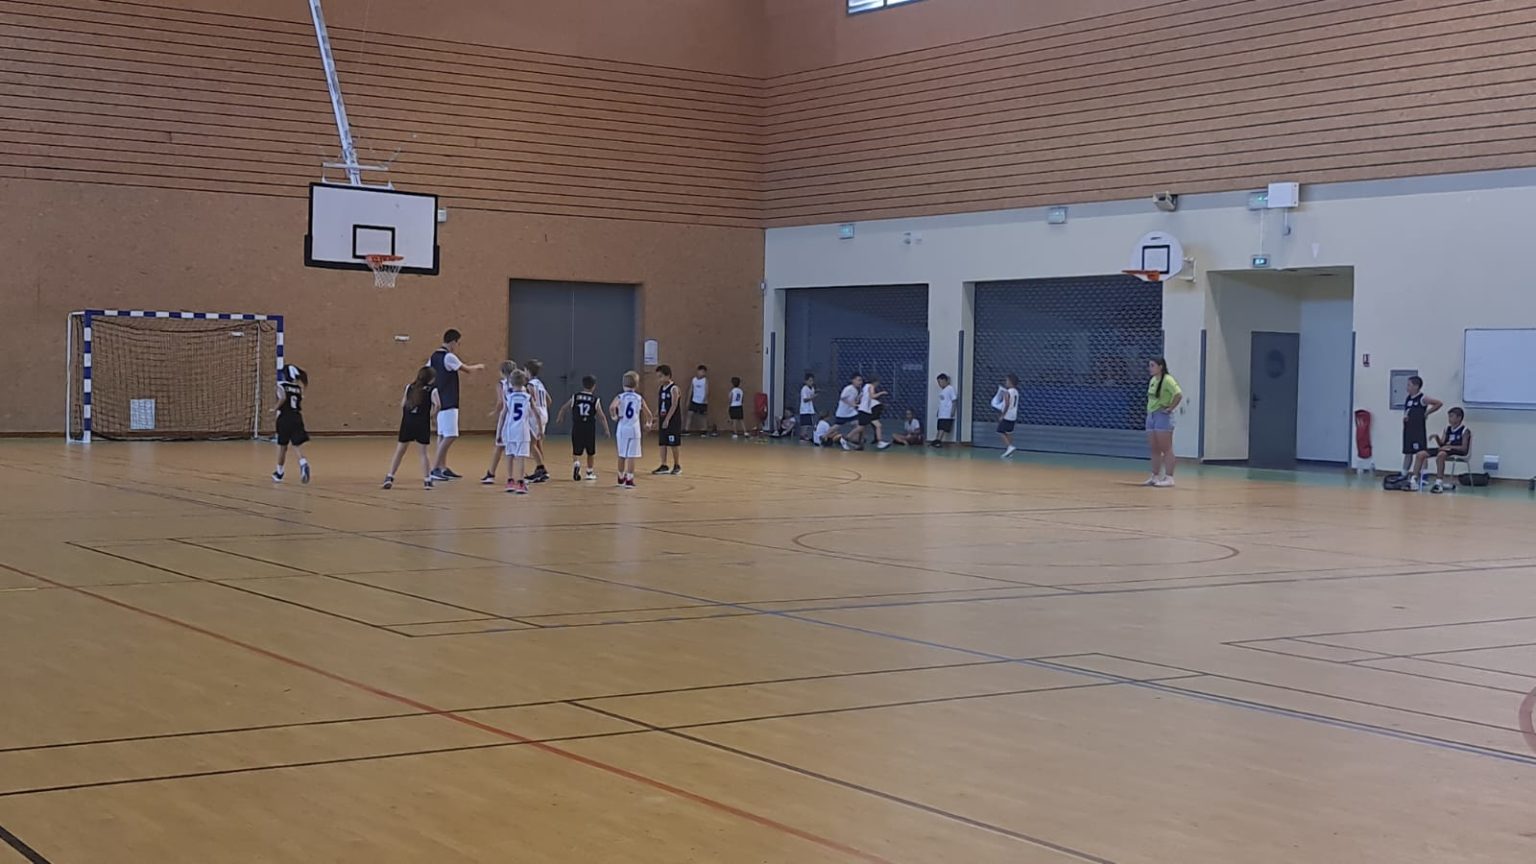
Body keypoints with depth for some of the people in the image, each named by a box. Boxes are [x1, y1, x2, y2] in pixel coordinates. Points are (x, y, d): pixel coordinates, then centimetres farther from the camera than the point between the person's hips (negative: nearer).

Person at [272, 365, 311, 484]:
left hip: (284, 419, -3)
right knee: (297, 445, -3)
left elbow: (282, 397, -22)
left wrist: (277, 407, -8)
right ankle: (303, 463, -34)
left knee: (282, 446, 11)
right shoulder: (298, 388, 12)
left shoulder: (281, 386, -3)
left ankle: (279, 473, 25)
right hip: (297, 418, 3)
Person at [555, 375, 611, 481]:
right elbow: (602, 416, -6)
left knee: (576, 452, 7)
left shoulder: (575, 398, 2)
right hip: (590, 429, -1)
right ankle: (589, 472, 25)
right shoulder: (595, 400, -2)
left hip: (577, 429, 1)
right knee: (590, 453, 17)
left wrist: (559, 418, 29)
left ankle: (576, 463, -23)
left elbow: (563, 408, 10)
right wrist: (606, 430, 0)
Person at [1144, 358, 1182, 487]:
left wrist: (1170, 408, -19)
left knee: (1166, 449, -6)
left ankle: (1169, 478, -4)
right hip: (1151, 415, 9)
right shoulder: (1152, 380, 13)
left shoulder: (1167, 380, -14)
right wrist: (1149, 408, 14)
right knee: (1154, 450, 10)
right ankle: (1155, 477, 15)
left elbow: (1179, 395, -24)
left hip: (1163, 416, -9)